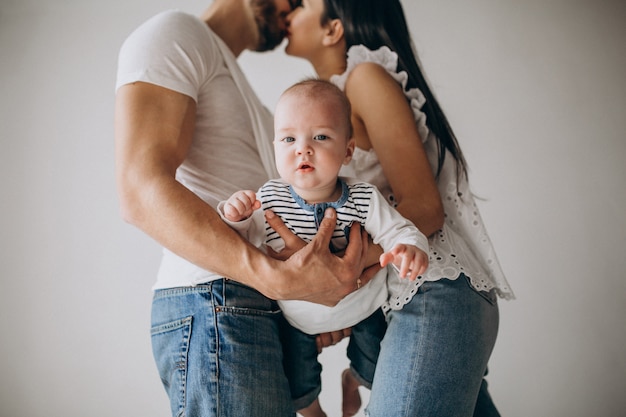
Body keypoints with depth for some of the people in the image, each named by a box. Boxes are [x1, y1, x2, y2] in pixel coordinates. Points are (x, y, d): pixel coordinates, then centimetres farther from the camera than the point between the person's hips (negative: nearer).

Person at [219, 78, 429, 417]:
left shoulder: (365, 199, -25)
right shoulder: (268, 199, -22)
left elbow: (399, 231, -20)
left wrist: (409, 249, -43)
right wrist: (233, 219, -34)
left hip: (364, 309, 0)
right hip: (298, 319, 1)